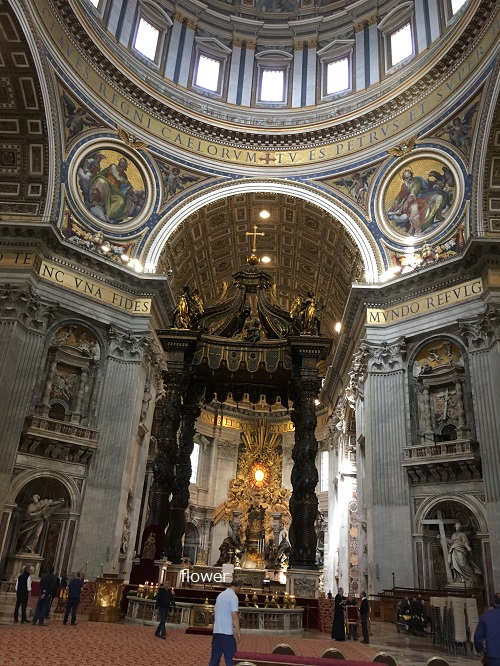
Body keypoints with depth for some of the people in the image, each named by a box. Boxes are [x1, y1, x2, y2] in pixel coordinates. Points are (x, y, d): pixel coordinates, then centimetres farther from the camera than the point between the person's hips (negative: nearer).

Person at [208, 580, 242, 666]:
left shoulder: (220, 595, 13)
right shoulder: (233, 596, -12)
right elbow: (234, 615, -18)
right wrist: (238, 631, -16)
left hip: (216, 630, 7)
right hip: (227, 632, -7)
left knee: (215, 657, 11)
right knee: (229, 658, 1)